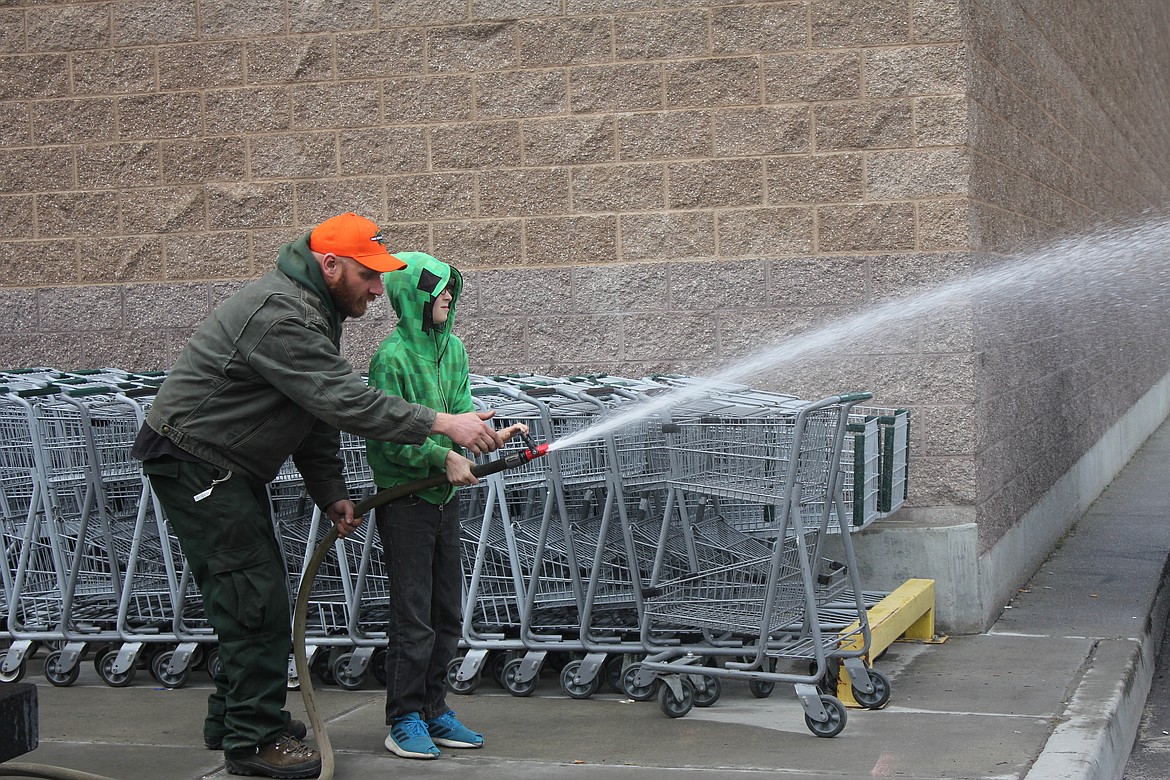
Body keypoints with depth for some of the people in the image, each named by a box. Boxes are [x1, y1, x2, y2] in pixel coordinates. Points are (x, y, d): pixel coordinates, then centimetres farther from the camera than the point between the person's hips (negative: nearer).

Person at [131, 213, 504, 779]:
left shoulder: (313, 311, 9)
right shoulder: (280, 315, -26)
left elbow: (318, 410, 13)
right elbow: (345, 401, -33)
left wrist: (330, 491, 7)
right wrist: (443, 423, -33)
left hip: (230, 467, 11)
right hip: (193, 462, -11)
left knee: (256, 594, 15)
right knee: (255, 596, -10)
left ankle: (232, 719, 27)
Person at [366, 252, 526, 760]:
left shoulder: (452, 348, 7)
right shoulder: (392, 356, -16)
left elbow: (458, 414, 9)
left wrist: (491, 436, -9)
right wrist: (444, 457, -20)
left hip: (444, 497, 8)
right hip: (405, 496, -8)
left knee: (446, 613, 13)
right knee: (413, 617, -3)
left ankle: (433, 710, 24)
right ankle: (404, 719, 8)